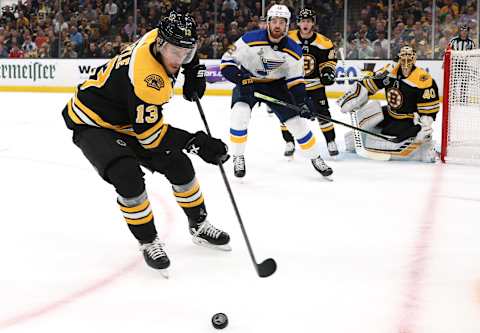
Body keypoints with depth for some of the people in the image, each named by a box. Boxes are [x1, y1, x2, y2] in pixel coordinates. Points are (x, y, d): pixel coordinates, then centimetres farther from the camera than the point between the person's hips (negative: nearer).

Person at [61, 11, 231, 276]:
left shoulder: (161, 39, -13)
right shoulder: (147, 78, -37)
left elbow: (184, 48, 14)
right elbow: (150, 135, -31)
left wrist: (193, 69, -2)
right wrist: (196, 143, -34)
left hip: (127, 120, 9)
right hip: (92, 124, -9)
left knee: (178, 165, 6)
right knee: (128, 177, -31)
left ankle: (199, 226, 25)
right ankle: (148, 242, -11)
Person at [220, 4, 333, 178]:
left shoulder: (294, 50, -14)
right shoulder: (250, 40, -24)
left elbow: (295, 80, -3)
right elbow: (227, 61, -16)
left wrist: (301, 103, -16)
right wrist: (240, 79, -32)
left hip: (276, 84, 2)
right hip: (248, 82, -2)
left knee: (297, 121, -2)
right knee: (239, 115, -27)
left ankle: (316, 158, 18)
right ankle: (238, 158, -6)